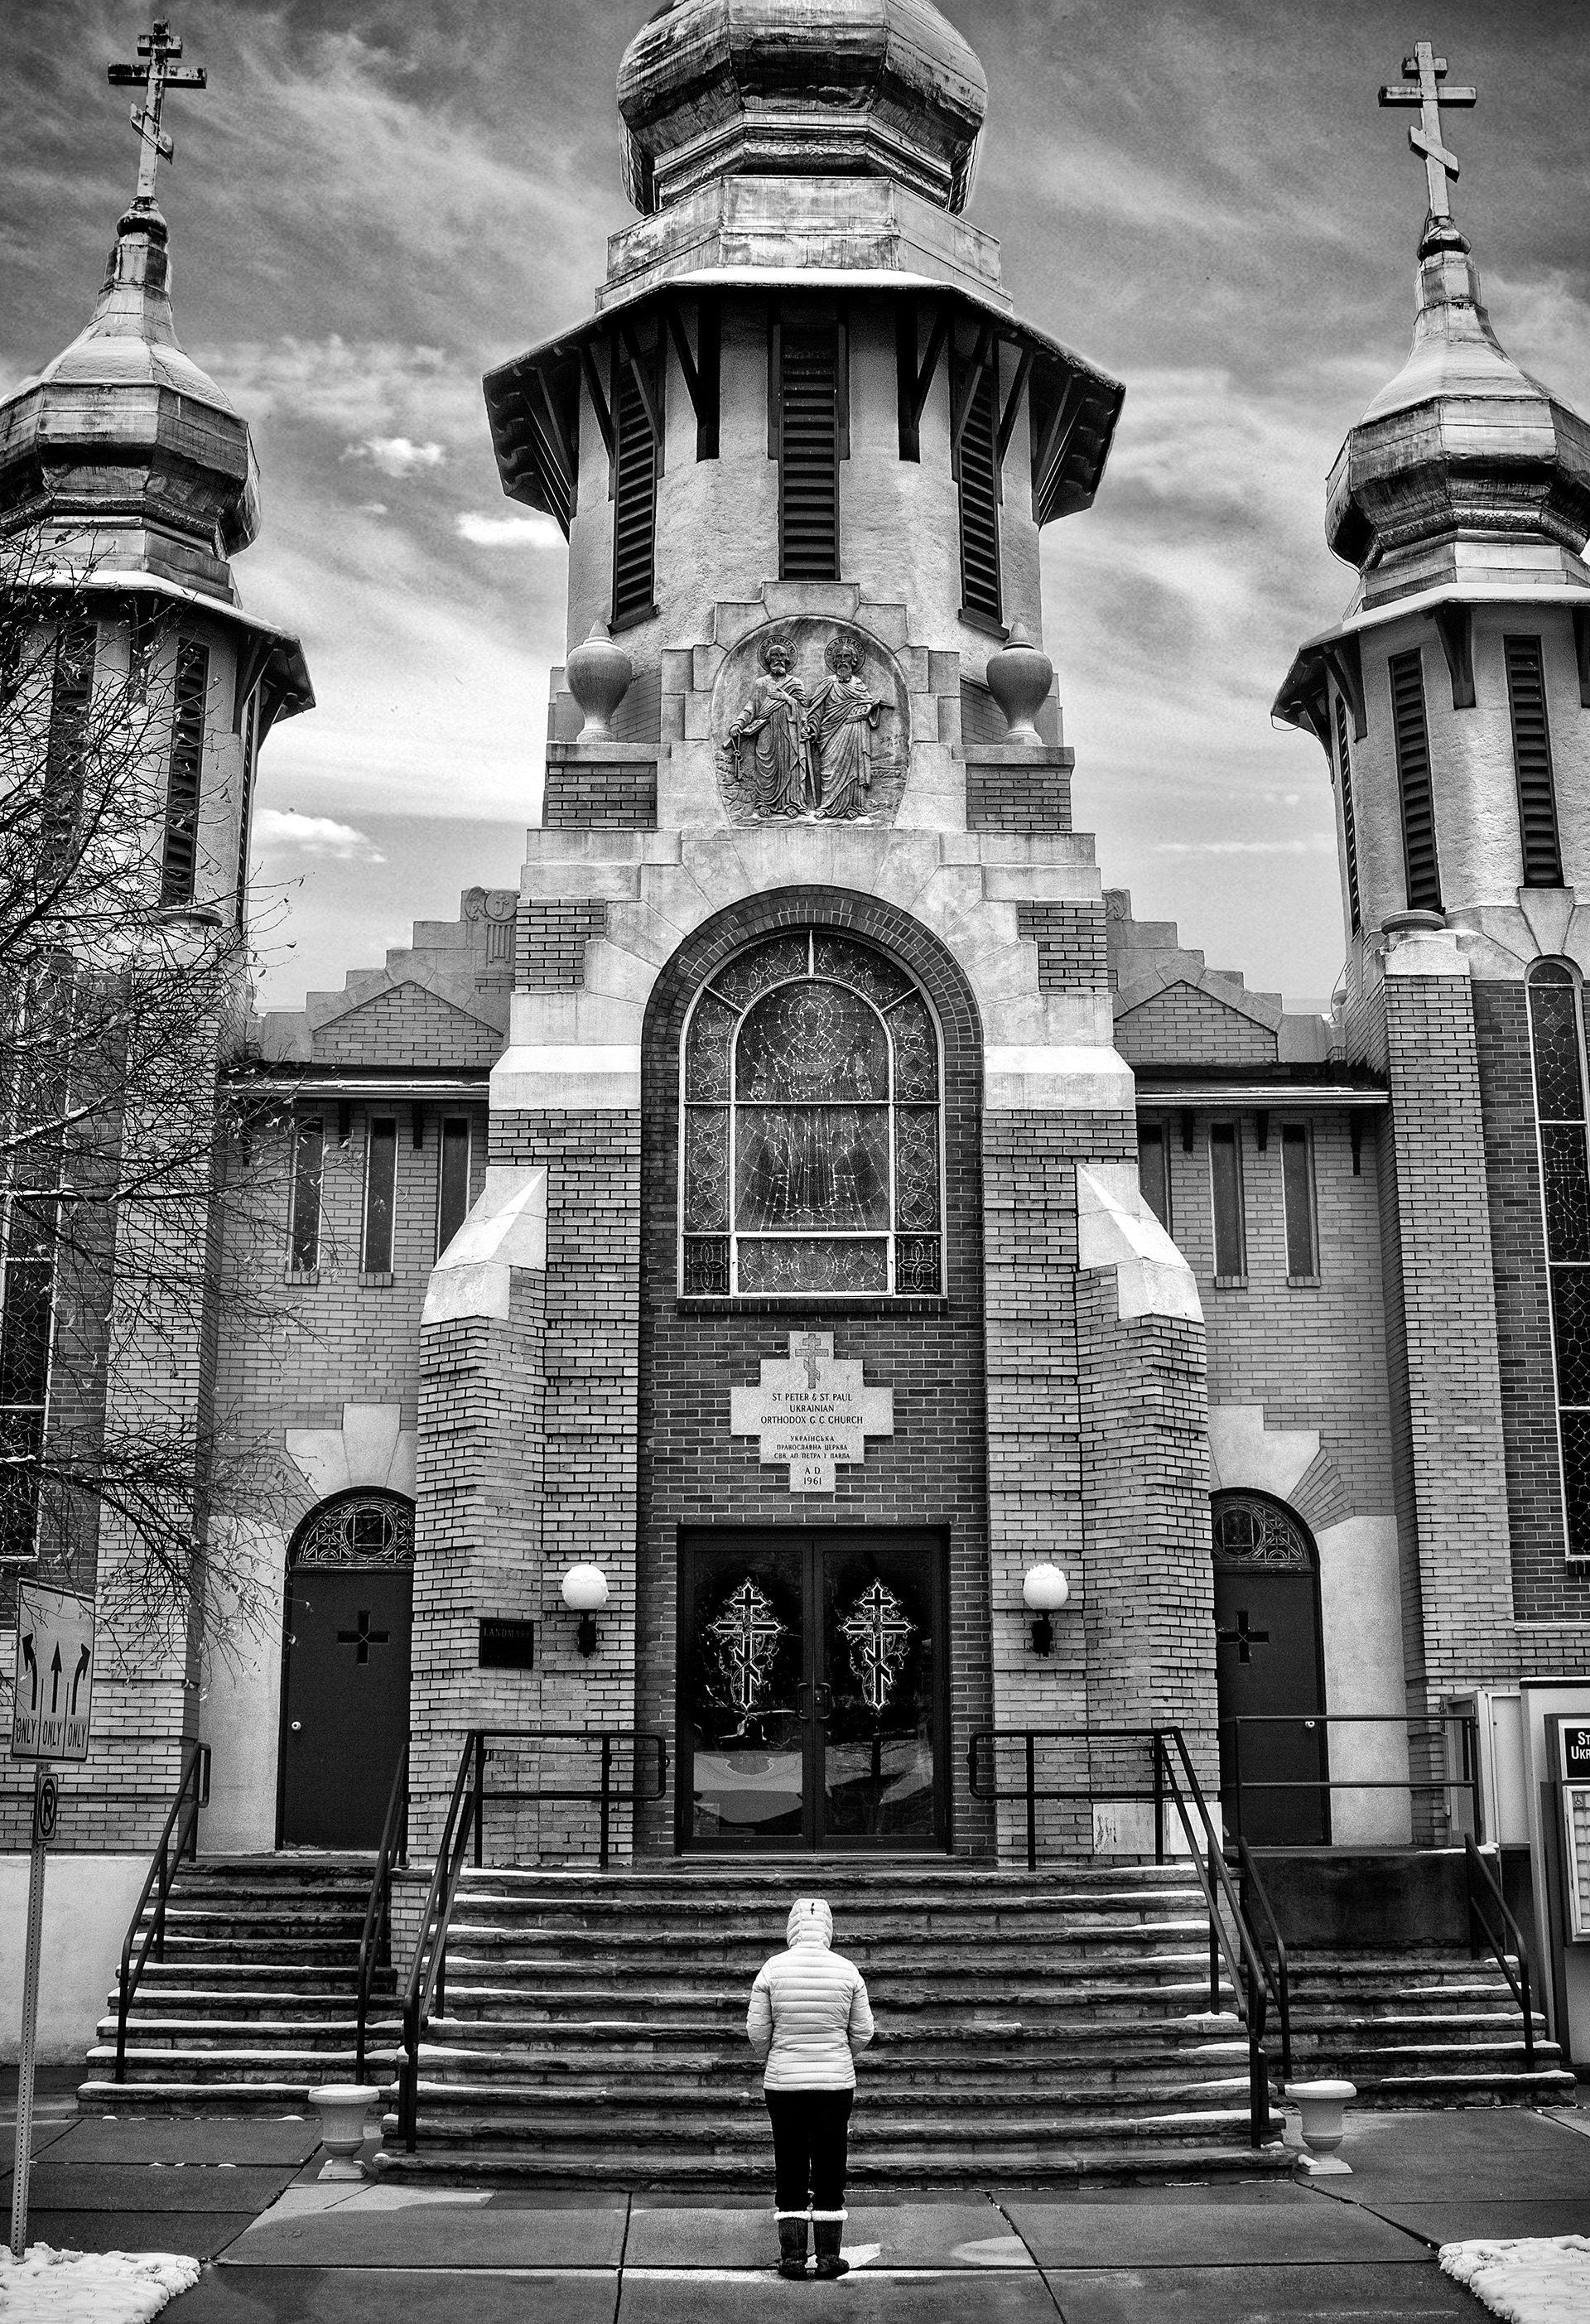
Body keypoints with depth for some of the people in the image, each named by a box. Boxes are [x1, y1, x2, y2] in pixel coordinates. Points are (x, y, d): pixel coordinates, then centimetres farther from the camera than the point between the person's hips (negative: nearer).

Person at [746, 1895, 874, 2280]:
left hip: (783, 2083, 0)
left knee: (790, 2170, 9)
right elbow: (862, 2032, 2)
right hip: (836, 2083, 1)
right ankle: (829, 2256, 14)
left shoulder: (773, 1969, -7)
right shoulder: (847, 1970, -4)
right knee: (830, 2169, 10)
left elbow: (757, 2029, -3)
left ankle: (792, 2256, 11)